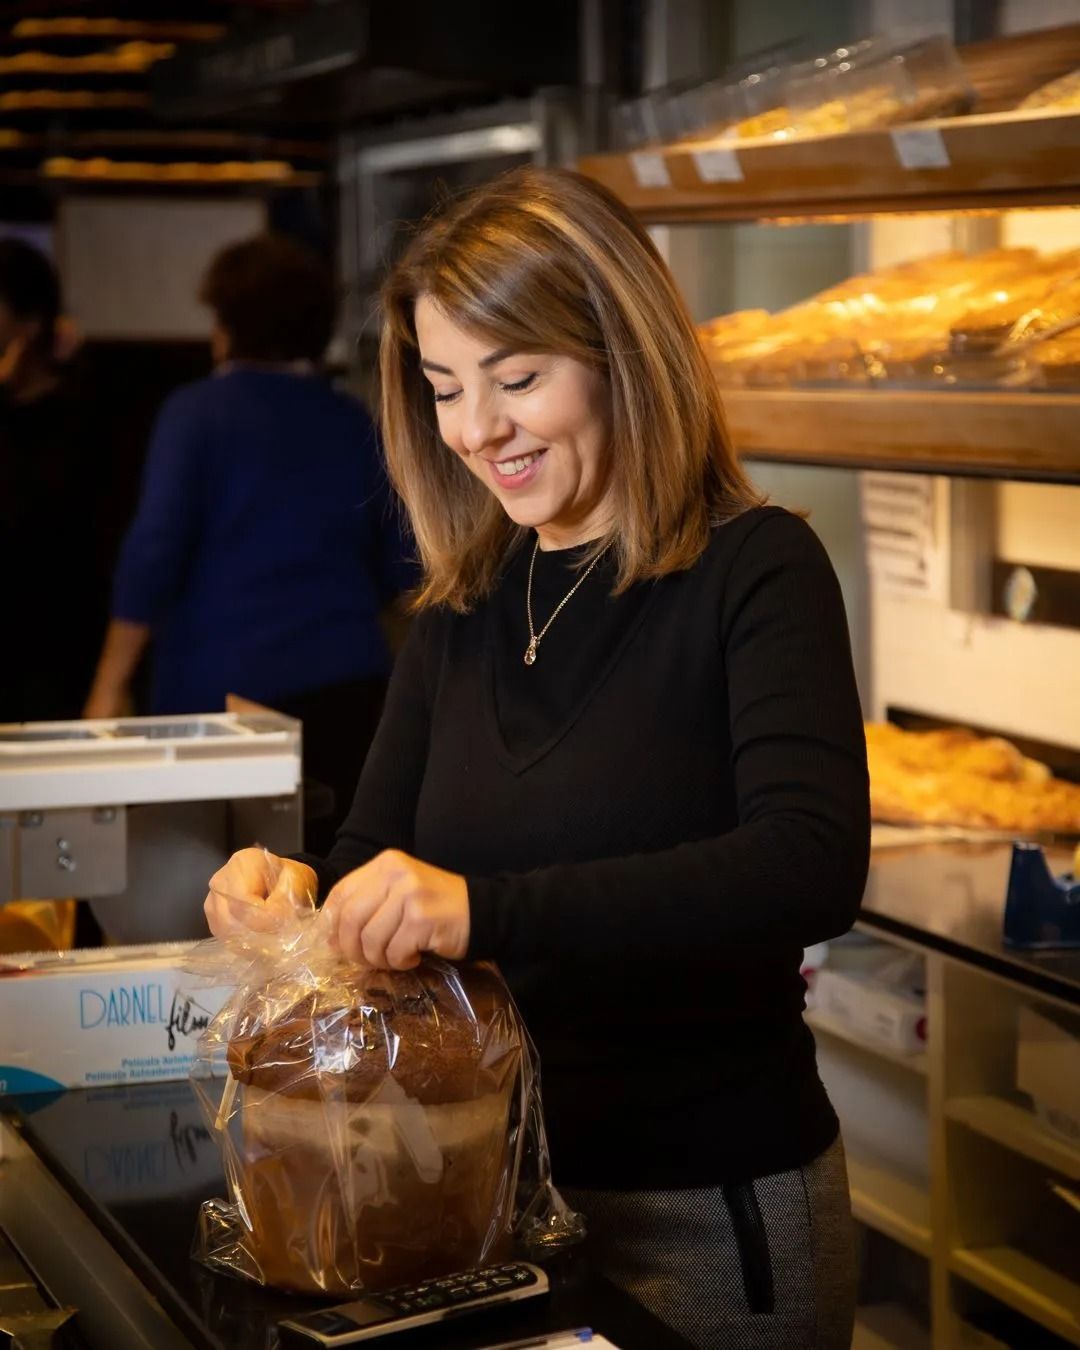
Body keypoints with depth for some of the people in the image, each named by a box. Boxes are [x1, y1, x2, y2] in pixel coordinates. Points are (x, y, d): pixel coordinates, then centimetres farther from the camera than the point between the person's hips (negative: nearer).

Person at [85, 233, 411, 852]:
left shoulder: (198, 412, -2)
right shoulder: (354, 422, 10)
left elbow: (154, 551, -10)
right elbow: (394, 568, 14)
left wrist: (111, 683, -6)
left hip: (223, 687, -4)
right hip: (349, 683, 4)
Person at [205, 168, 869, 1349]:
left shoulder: (751, 571, -13)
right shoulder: (461, 609, 4)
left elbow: (814, 867, -27)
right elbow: (377, 849, 8)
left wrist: (488, 909, -37)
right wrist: (298, 889, -16)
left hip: (709, 1210, -5)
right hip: (490, 1188, 5)